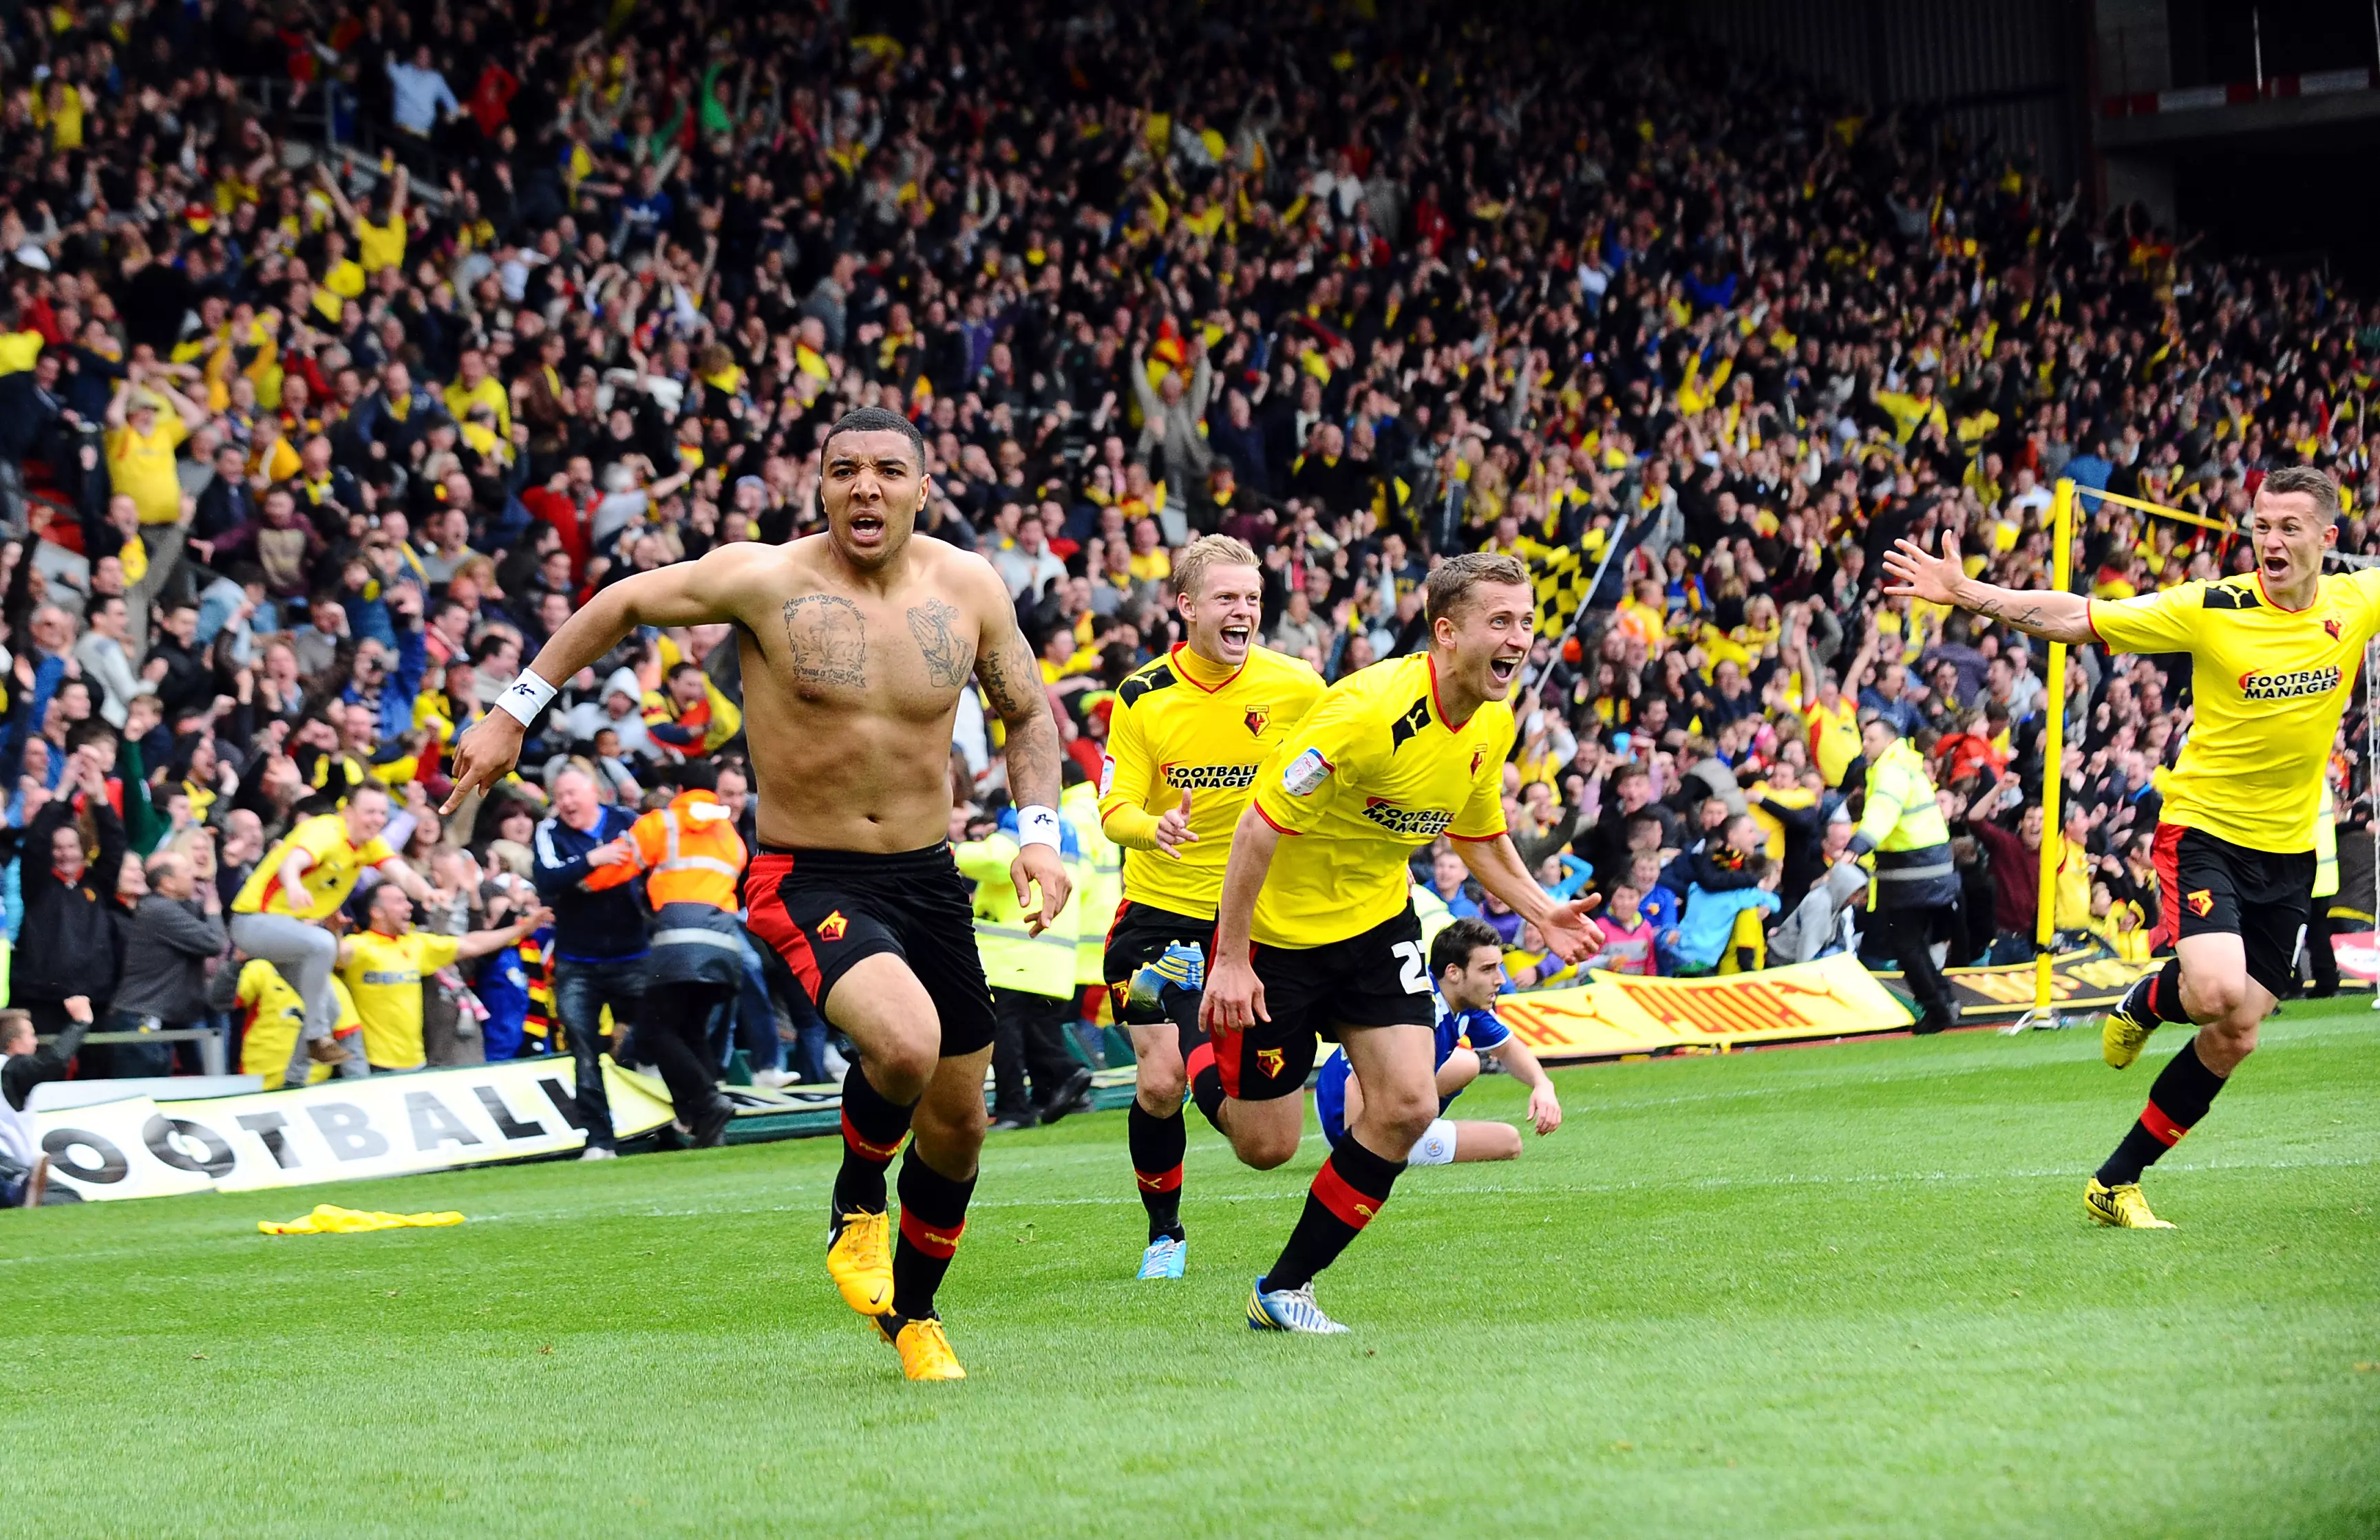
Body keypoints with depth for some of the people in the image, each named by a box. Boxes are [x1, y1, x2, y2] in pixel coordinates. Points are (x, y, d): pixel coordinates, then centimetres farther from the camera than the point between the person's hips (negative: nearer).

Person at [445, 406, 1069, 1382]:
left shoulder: (969, 587, -2)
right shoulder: (765, 580, -13)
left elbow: (1028, 713, 14)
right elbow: (622, 605, 2)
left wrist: (1038, 832, 0)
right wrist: (514, 714, 5)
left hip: (928, 878, 5)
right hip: (808, 880, -5)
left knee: (957, 1124, 12)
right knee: (905, 1044, -32)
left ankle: (912, 1314, 39)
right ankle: (857, 1205, 0)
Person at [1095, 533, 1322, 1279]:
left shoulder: (1296, 687, -7)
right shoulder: (1141, 698, -8)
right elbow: (1114, 809, -12)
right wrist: (1154, 828, -34)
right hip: (1159, 912, 0)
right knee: (1158, 1082, -3)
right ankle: (1164, 1234, 16)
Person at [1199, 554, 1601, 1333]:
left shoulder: (1493, 725, -4)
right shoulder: (1369, 711, -29)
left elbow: (1480, 834, 15)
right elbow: (1260, 825, -26)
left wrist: (1540, 911, -2)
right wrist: (1230, 960, -26)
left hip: (1378, 921, 6)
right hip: (1279, 927, -6)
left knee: (1408, 1107, -10)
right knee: (1266, 1146, 0)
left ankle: (1285, 1289, 5)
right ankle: (1202, 1060, 37)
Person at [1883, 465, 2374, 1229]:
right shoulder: (2214, 608, -14)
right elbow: (2078, 619, -12)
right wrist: (1966, 595, -21)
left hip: (2288, 850, 4)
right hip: (2204, 828, -4)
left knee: (2234, 1039, 3)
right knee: (2218, 990, -28)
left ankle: (2117, 1183, 16)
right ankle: (2149, 1000, 10)